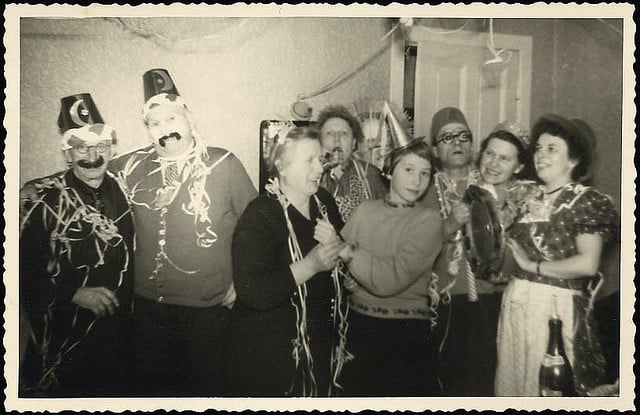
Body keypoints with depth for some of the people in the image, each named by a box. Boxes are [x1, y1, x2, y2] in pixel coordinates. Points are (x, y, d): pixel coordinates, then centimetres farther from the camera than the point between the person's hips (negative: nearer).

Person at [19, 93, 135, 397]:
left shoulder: (122, 192, 1)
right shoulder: (44, 200, -12)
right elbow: (26, 269, -12)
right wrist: (74, 293, -21)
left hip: (118, 331, 4)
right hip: (65, 336, -4)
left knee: (118, 389, 20)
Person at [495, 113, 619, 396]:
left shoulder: (586, 201, -4)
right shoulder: (532, 200, 13)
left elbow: (588, 264, -16)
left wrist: (533, 266, -9)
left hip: (557, 307, -5)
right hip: (516, 303, 6)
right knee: (512, 381, 12)